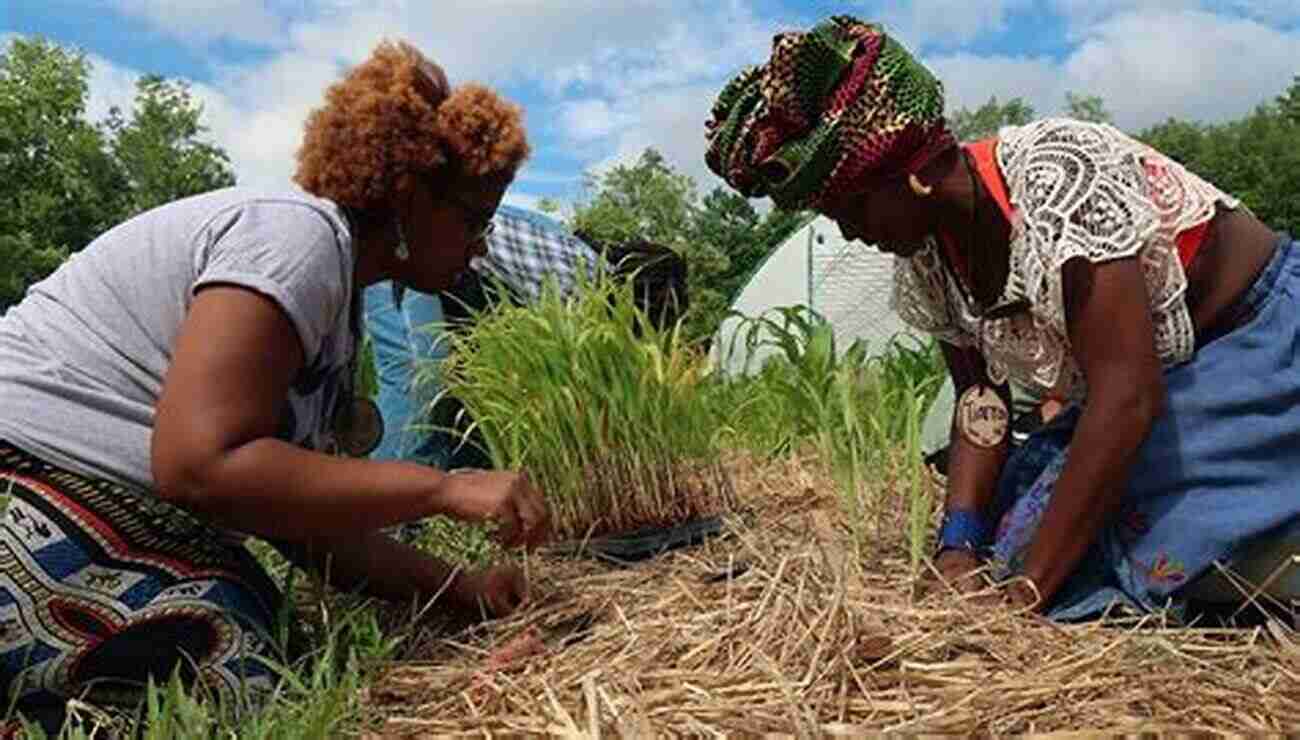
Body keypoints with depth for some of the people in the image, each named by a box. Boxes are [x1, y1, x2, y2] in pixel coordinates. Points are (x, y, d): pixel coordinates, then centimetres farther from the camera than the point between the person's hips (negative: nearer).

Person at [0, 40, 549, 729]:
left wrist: (461, 586, 2)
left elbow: (304, 515, 9)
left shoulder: (336, 298, 10)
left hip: (112, 520, 10)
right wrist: (445, 488, -24)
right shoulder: (296, 232, -17)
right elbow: (200, 464, -28)